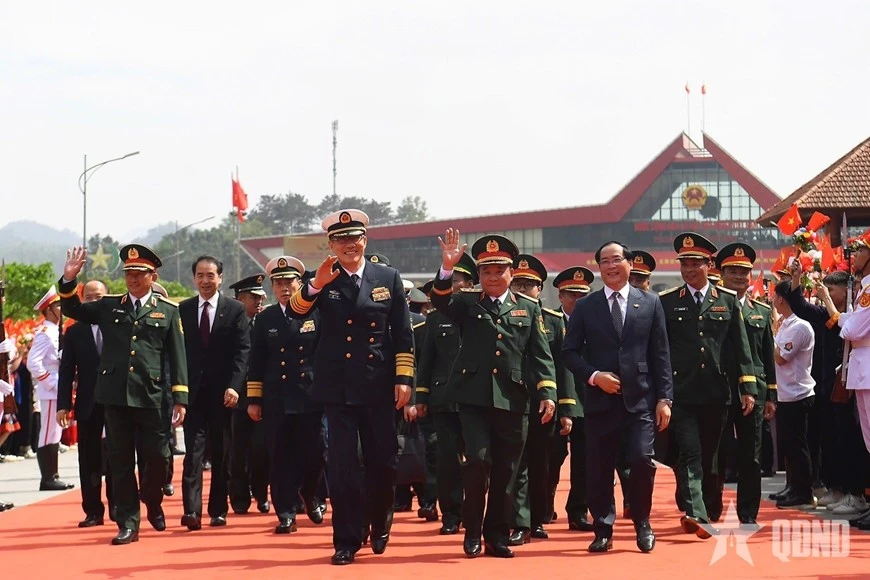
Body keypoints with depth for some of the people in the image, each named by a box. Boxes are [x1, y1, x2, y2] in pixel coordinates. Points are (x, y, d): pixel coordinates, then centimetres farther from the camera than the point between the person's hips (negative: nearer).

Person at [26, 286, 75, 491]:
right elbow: (33, 364, -22)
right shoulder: (45, 333, -14)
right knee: (49, 435, -7)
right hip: (50, 393, -10)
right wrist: (52, 384, -19)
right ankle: (48, 479, -4)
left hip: (57, 392, 10)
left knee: (54, 434, 11)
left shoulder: (55, 333, 15)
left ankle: (52, 477, 15)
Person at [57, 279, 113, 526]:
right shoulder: (74, 332, 6)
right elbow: (66, 372, 4)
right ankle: (93, 511, 8)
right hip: (88, 404, 1)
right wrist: (63, 404, -4)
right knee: (89, 460, 3)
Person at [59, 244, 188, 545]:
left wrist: (180, 399, -3)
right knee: (120, 461, 3)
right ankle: (128, 522, 9)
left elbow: (177, 357, 3)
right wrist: (69, 280, -5)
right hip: (115, 395, 2)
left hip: (151, 396, -1)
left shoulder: (168, 311, 5)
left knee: (157, 456, 1)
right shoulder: (109, 306, 10)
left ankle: (153, 503, 30)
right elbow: (73, 310, 13)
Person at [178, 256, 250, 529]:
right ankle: (192, 510, -15)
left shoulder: (236, 310, 2)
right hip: (192, 391, 0)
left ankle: (218, 510, 14)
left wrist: (234, 386, -14)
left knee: (221, 454, 6)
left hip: (222, 393, 0)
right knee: (193, 450, -8)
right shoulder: (182, 310, 7)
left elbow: (242, 351, -4)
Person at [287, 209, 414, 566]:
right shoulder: (321, 282, 3)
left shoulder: (388, 278, 5)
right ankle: (347, 540, 6)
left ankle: (380, 527, 31)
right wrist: (315, 285, -32)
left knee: (383, 463, 8)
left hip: (379, 388, 1)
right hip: (339, 389, -1)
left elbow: (403, 335, 5)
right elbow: (296, 312, -15)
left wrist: (403, 379, -2)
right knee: (342, 466, -2)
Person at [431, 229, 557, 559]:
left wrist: (547, 393, -5)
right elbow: (441, 301, -12)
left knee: (506, 472, 5)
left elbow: (540, 355, 7)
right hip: (474, 398, -1)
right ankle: (472, 531, 0)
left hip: (513, 401, 2)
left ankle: (497, 536, 16)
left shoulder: (529, 308, 12)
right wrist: (447, 269, -28)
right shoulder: (467, 304, 9)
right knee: (478, 459, -15)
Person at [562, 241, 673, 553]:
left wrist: (664, 398, 0)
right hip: (601, 400, 1)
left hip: (640, 399, -1)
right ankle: (603, 530, 16)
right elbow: (570, 352, 6)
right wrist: (594, 376, -10)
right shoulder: (585, 307, 8)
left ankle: (642, 523, 9)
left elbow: (660, 355, 6)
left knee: (642, 460, -13)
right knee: (599, 468, 2)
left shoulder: (651, 303, 8)